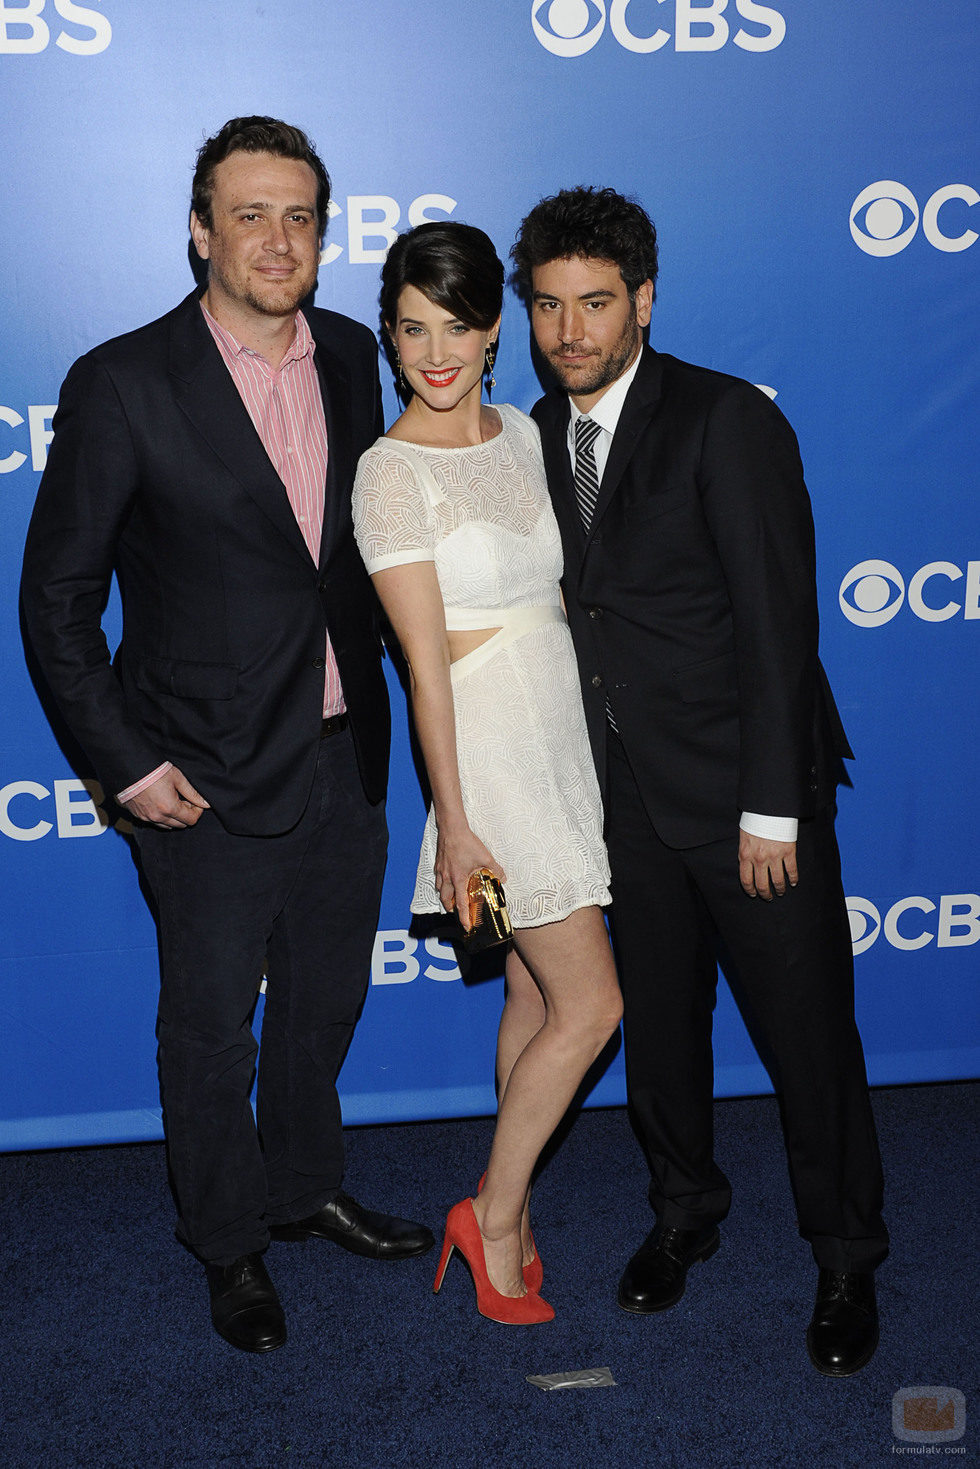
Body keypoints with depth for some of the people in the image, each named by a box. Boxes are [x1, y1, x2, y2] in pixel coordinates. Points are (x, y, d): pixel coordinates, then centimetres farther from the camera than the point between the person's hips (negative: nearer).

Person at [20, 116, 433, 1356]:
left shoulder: (350, 356, 2)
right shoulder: (123, 385, -15)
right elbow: (57, 597, -10)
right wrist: (129, 764, -13)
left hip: (346, 753, 5)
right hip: (212, 776, -5)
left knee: (324, 998, 22)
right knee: (212, 1024, 12)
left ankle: (305, 1188, 46)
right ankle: (228, 1241, 36)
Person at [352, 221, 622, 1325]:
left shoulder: (523, 437, 8)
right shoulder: (392, 471, -13)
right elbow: (424, 657, -15)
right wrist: (453, 823, -14)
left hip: (567, 737, 7)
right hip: (492, 749, -7)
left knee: (538, 996, 13)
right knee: (590, 1004, -4)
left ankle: (507, 1220, 28)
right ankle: (494, 1216, 15)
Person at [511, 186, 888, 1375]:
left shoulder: (727, 420, -13)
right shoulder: (538, 436, 6)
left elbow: (777, 619, -16)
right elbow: (570, 609, 9)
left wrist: (771, 809, -17)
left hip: (748, 787, -5)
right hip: (630, 793, 6)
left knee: (808, 1030, 5)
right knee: (658, 1021, 18)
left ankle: (846, 1260, 26)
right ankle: (684, 1210, 40)